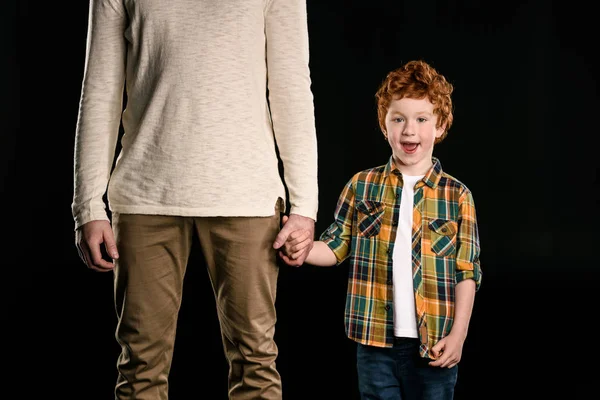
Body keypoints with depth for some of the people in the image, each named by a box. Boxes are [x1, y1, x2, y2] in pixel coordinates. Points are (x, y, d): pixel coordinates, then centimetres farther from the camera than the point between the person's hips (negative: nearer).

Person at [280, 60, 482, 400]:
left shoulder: (457, 195, -2)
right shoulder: (362, 186, 4)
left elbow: (467, 271, -1)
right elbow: (336, 247, 8)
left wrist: (458, 335, -7)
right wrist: (303, 248, -13)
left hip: (434, 345, -1)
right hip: (376, 341, 1)